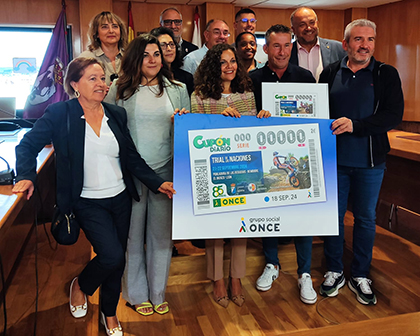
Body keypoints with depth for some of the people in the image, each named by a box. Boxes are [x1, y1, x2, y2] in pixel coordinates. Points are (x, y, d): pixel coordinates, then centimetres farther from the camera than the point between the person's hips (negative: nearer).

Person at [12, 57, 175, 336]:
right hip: (88, 201, -4)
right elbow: (28, 146, -1)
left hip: (120, 198, 4)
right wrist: (27, 176, -19)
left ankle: (110, 314, 39)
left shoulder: (117, 115, 4)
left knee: (118, 261, 12)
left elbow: (132, 157, 7)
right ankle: (80, 285, 18)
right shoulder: (60, 114, -7)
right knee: (112, 255, -18)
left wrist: (157, 183, -3)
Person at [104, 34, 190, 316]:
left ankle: (158, 292, 27)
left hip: (165, 171, 1)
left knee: (162, 232, 8)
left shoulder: (178, 90, 8)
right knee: (132, 232, 8)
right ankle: (136, 294, 27)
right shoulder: (119, 90, 3)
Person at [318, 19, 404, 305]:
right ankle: (335, 272, 27)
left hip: (370, 162, 0)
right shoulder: (330, 74, 5)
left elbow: (394, 115, -10)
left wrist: (354, 125, -22)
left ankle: (360, 276, 27)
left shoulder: (386, 74, 0)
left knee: (366, 219, 10)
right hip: (334, 159, 1)